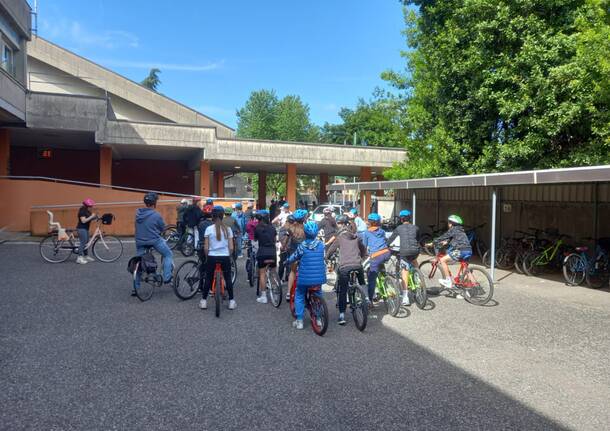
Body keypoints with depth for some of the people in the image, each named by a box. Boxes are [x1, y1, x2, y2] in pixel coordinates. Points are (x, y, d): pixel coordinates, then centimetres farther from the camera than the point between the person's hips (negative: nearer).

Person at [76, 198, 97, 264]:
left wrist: (95, 216, -4)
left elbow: (89, 218, 13)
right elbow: (83, 220, -24)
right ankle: (79, 258, -12)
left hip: (86, 228, 10)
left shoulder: (87, 211, 13)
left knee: (86, 242, 13)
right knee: (83, 243, -12)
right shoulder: (82, 211, -16)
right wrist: (91, 216, -23)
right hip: (81, 228, -10)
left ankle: (86, 256, 21)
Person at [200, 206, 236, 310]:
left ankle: (203, 301, 18)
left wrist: (207, 257, 12)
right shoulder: (228, 229, 0)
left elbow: (206, 248, -3)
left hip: (212, 257, 0)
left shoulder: (209, 229, -4)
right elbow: (231, 248, 0)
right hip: (225, 257, 1)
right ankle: (231, 301, 15)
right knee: (228, 279, 12)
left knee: (208, 279, 13)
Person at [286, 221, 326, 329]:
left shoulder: (302, 246, -13)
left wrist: (287, 261, 19)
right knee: (318, 296, 24)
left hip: (305, 277, -3)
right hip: (319, 277, 3)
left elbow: (293, 258, -3)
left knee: (299, 296, 14)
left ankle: (299, 321, 12)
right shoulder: (321, 244, -3)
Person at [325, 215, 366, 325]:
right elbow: (364, 250, 27)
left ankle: (342, 315, -2)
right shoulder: (356, 237, 18)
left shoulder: (339, 237, 7)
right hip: (358, 265, 3)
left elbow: (330, 251, 11)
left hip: (344, 266, -3)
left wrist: (326, 257, 30)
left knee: (343, 291, 2)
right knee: (362, 285, 28)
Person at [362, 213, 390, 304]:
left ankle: (370, 300, 2)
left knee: (371, 279, 3)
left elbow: (364, 246, 17)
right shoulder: (382, 231, 20)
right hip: (386, 253, 4)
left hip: (376, 256, -4)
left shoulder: (366, 233, 11)